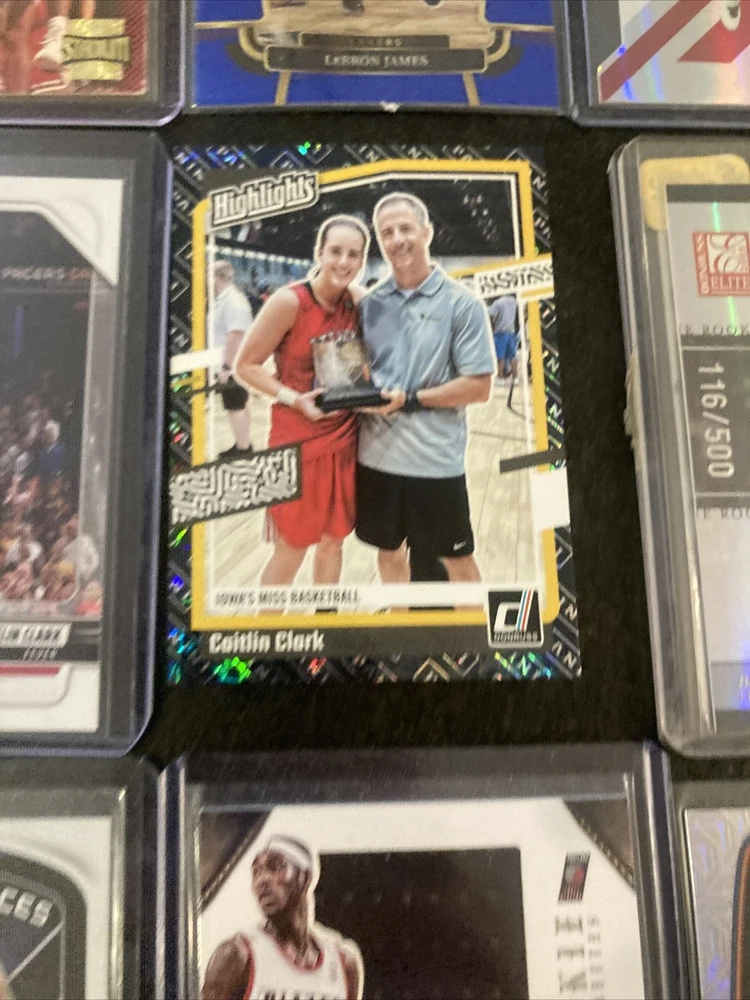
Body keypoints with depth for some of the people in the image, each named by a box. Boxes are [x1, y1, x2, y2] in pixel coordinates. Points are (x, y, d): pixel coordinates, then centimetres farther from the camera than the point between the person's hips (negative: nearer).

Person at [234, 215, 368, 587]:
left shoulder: (358, 300, 0)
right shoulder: (289, 301, -16)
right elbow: (246, 365, -10)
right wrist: (295, 399, -21)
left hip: (344, 437, 5)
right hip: (298, 439, -5)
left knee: (333, 542, 16)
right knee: (290, 550, 5)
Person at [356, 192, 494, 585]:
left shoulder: (462, 303, -7)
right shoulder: (369, 303, 5)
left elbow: (479, 387, -11)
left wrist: (411, 400, -17)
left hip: (436, 458, -4)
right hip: (377, 453, 4)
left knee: (457, 559, 11)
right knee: (389, 550, 19)